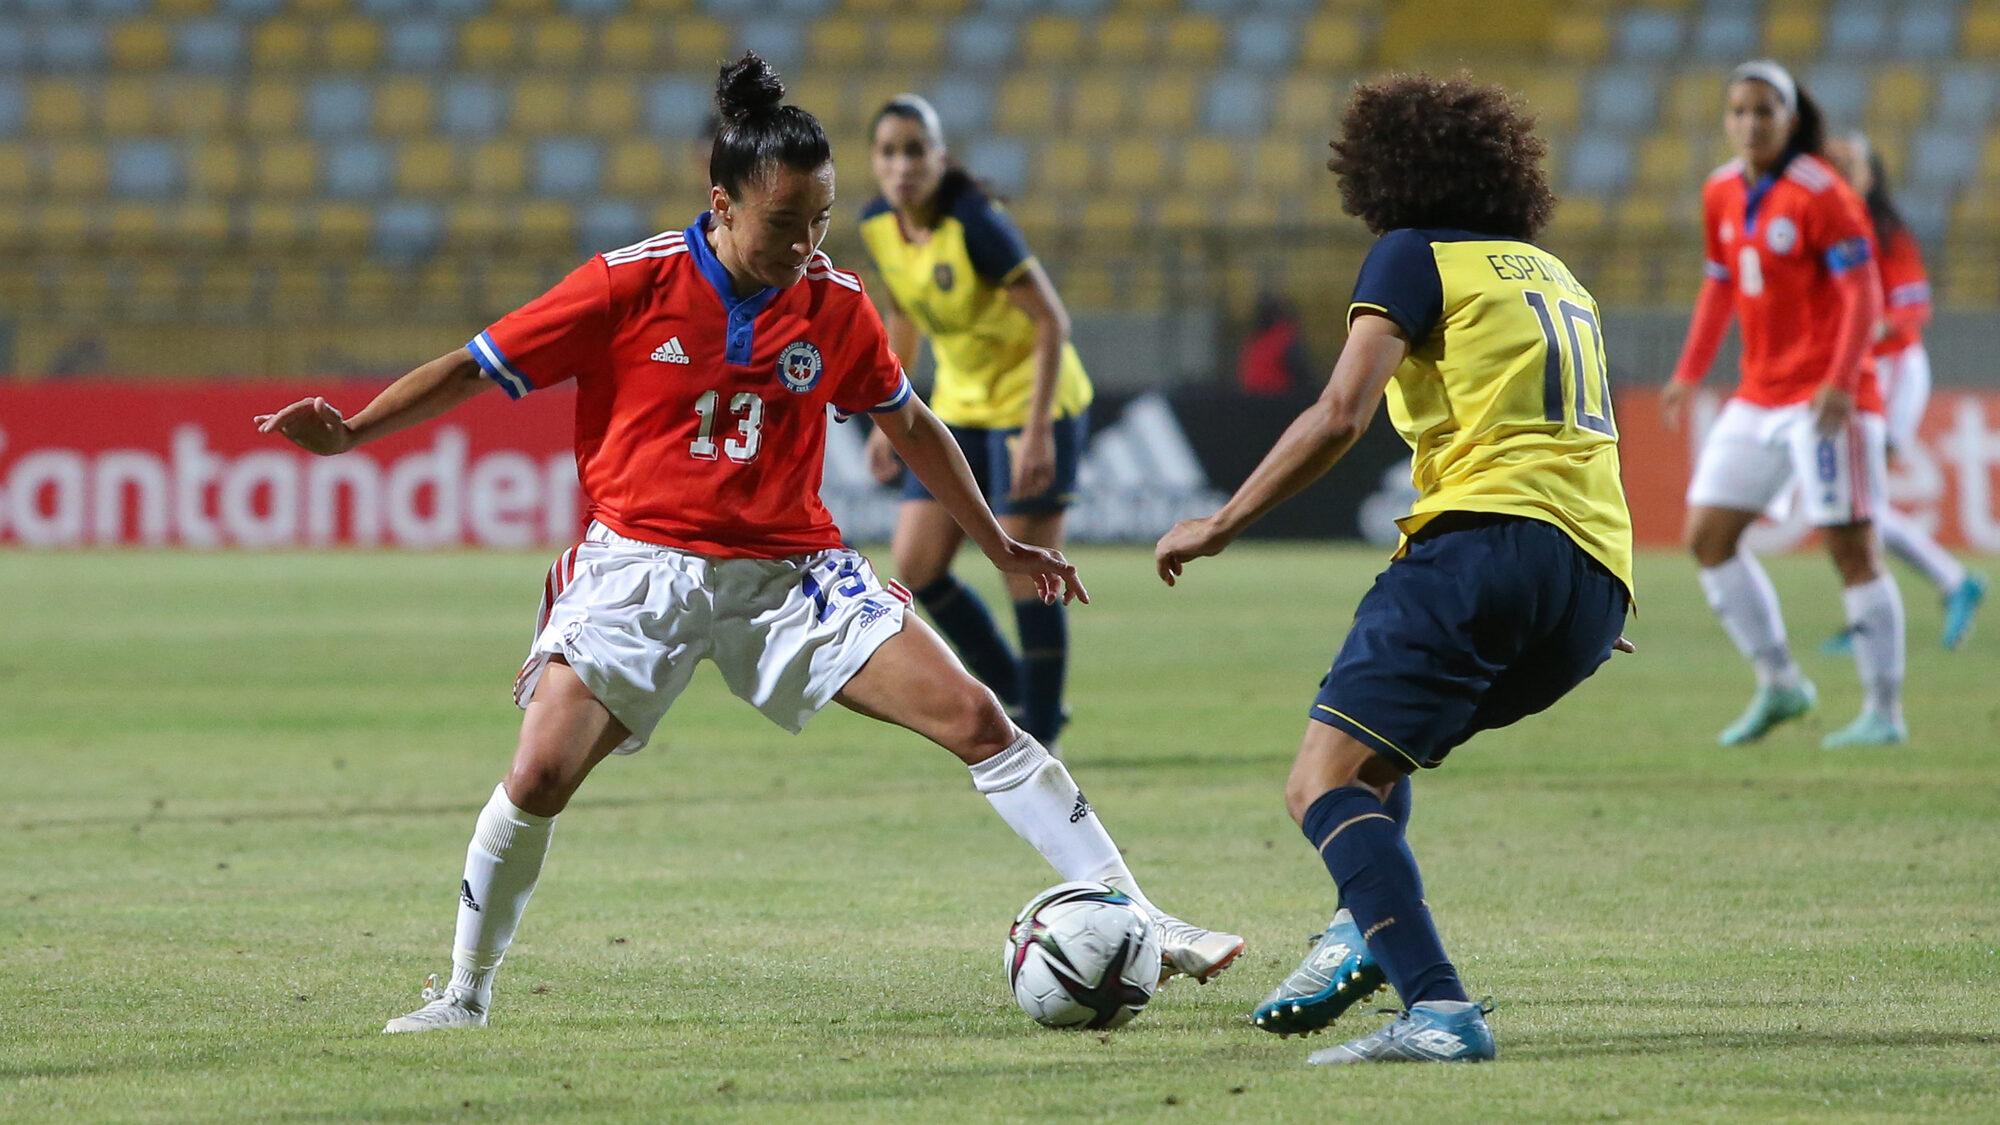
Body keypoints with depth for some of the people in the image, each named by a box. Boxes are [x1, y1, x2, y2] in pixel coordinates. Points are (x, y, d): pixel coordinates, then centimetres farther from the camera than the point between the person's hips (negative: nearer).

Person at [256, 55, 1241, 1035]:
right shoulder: (633, 284, -8)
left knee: (976, 720, -10)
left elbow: (908, 426, 18)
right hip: (640, 561, -2)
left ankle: (1137, 923, -5)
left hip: (787, 573, 2)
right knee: (540, 774, -18)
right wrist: (349, 433, -13)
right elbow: (476, 370, -2)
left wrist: (1002, 548, 23)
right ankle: (466, 992, 4)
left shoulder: (834, 305, 1)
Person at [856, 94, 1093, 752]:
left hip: (1033, 399, -7)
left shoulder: (976, 227, -25)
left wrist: (1037, 432, -27)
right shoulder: (878, 228, -5)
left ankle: (1040, 732, 6)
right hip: (960, 405, 7)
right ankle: (1015, 693, 18)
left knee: (1025, 569, -8)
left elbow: (1052, 322, -23)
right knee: (915, 564, -1)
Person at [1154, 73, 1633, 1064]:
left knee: (1323, 786, -14)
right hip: (1600, 582, 8)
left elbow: (1340, 414, -6)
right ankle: (1371, 928, 4)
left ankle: (1438, 1009, -34)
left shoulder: (1417, 257, 6)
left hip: (1490, 531, -8)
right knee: (1374, 755, 28)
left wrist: (1220, 527, 0)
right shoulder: (1558, 277, 28)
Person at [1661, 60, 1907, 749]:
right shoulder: (1722, 194, 9)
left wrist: (1840, 383, -25)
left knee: (1850, 548, -9)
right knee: (1707, 535, 4)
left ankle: (1884, 712, -3)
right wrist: (1689, 374, 17)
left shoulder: (1820, 194, -13)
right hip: (1760, 397, 8)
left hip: (1826, 397, -8)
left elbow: (1862, 293, -16)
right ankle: (1778, 685, 15)